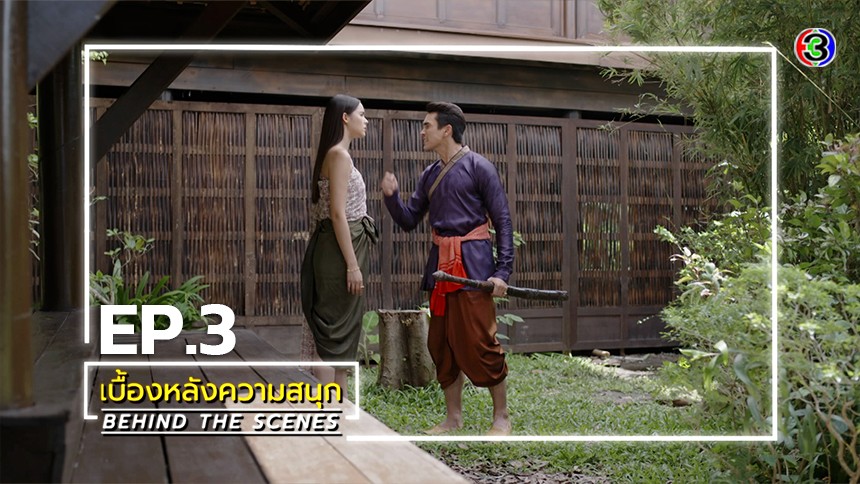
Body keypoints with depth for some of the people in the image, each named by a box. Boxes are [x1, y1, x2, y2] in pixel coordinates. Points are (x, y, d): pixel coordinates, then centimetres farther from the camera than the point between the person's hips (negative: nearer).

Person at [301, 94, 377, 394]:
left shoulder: (338, 154, 18)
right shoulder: (339, 154, -11)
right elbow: (337, 213, -18)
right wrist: (353, 265, -20)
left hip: (344, 247, 10)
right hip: (341, 249, -10)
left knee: (342, 332, 12)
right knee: (332, 333, -7)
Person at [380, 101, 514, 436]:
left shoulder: (478, 167, -4)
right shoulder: (429, 175, 15)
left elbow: (503, 221, -5)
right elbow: (408, 220, 17)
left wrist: (503, 270, -13)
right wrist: (391, 196, -3)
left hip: (472, 261, -7)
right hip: (440, 262, 7)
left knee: (479, 340, -6)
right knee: (441, 342, 9)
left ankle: (501, 417, 10)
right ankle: (453, 417, 22)